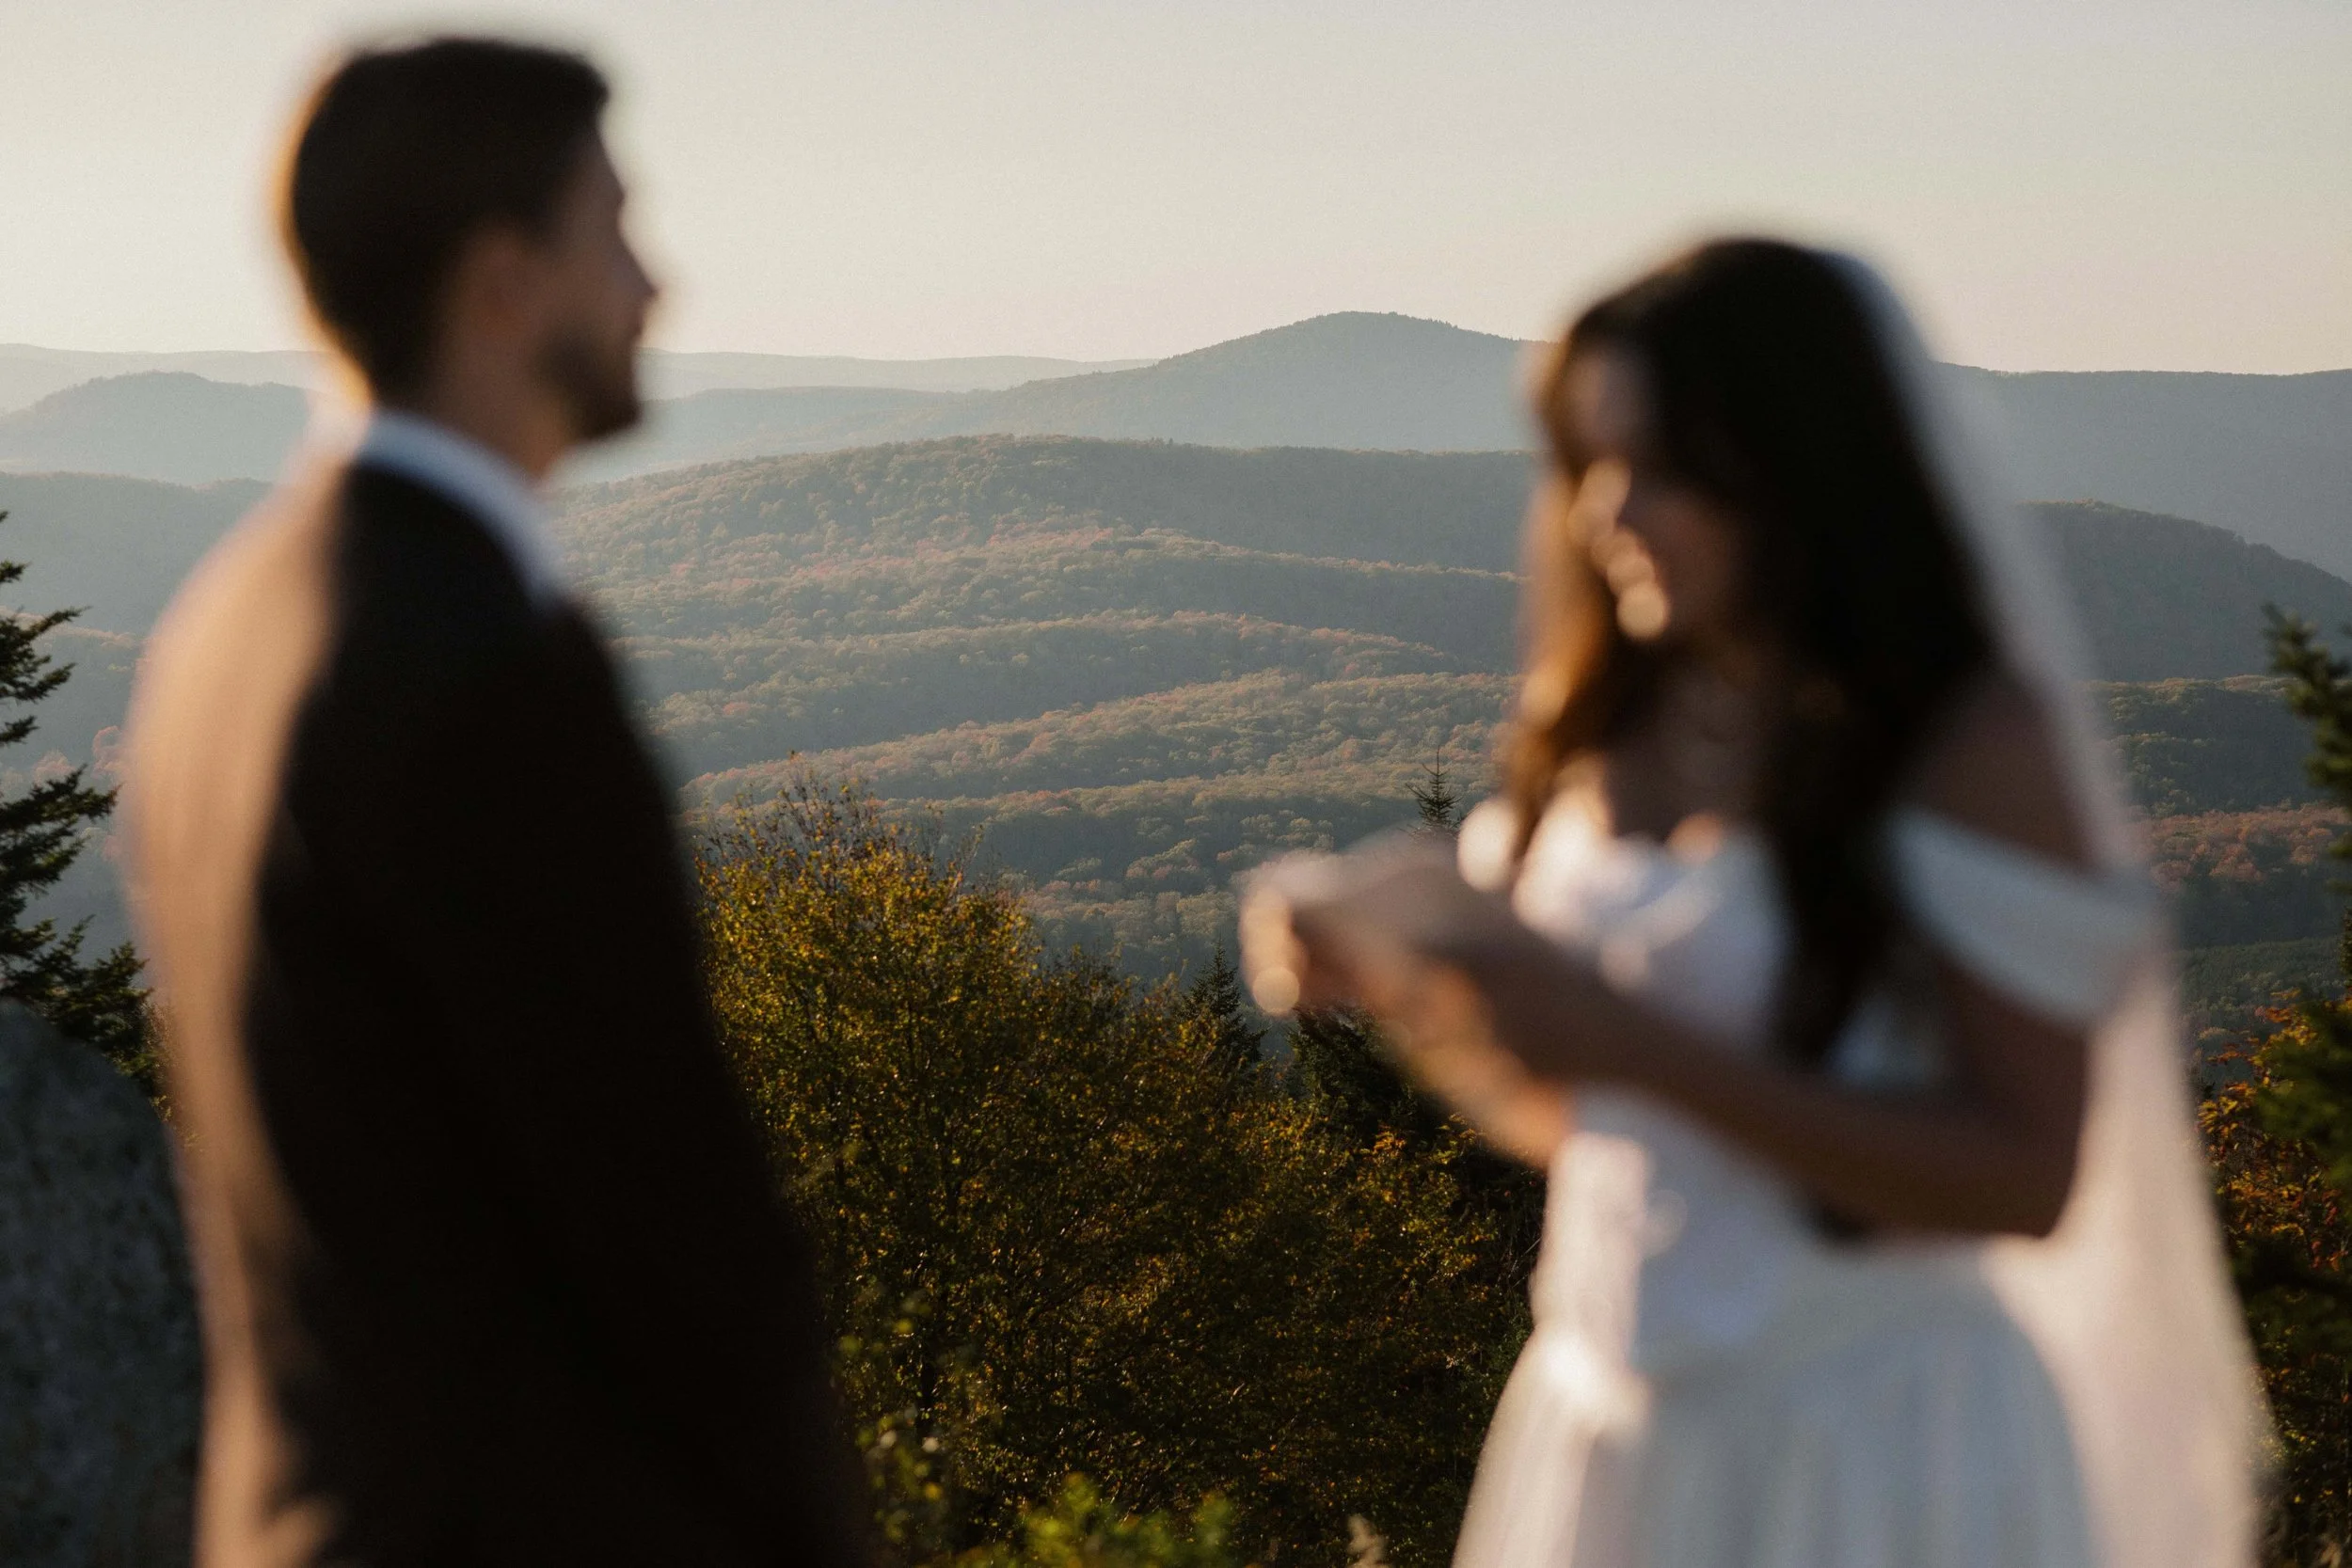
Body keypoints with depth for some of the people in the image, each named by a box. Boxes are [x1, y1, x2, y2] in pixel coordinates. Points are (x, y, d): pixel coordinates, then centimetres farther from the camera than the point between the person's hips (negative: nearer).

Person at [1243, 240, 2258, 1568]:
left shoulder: (1975, 746, -13)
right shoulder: (1620, 731, 4)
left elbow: (2027, 1181, -18)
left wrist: (1641, 1048, -24)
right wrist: (1392, 976, -6)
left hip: (1872, 1450, -5)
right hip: (1615, 1432, 6)